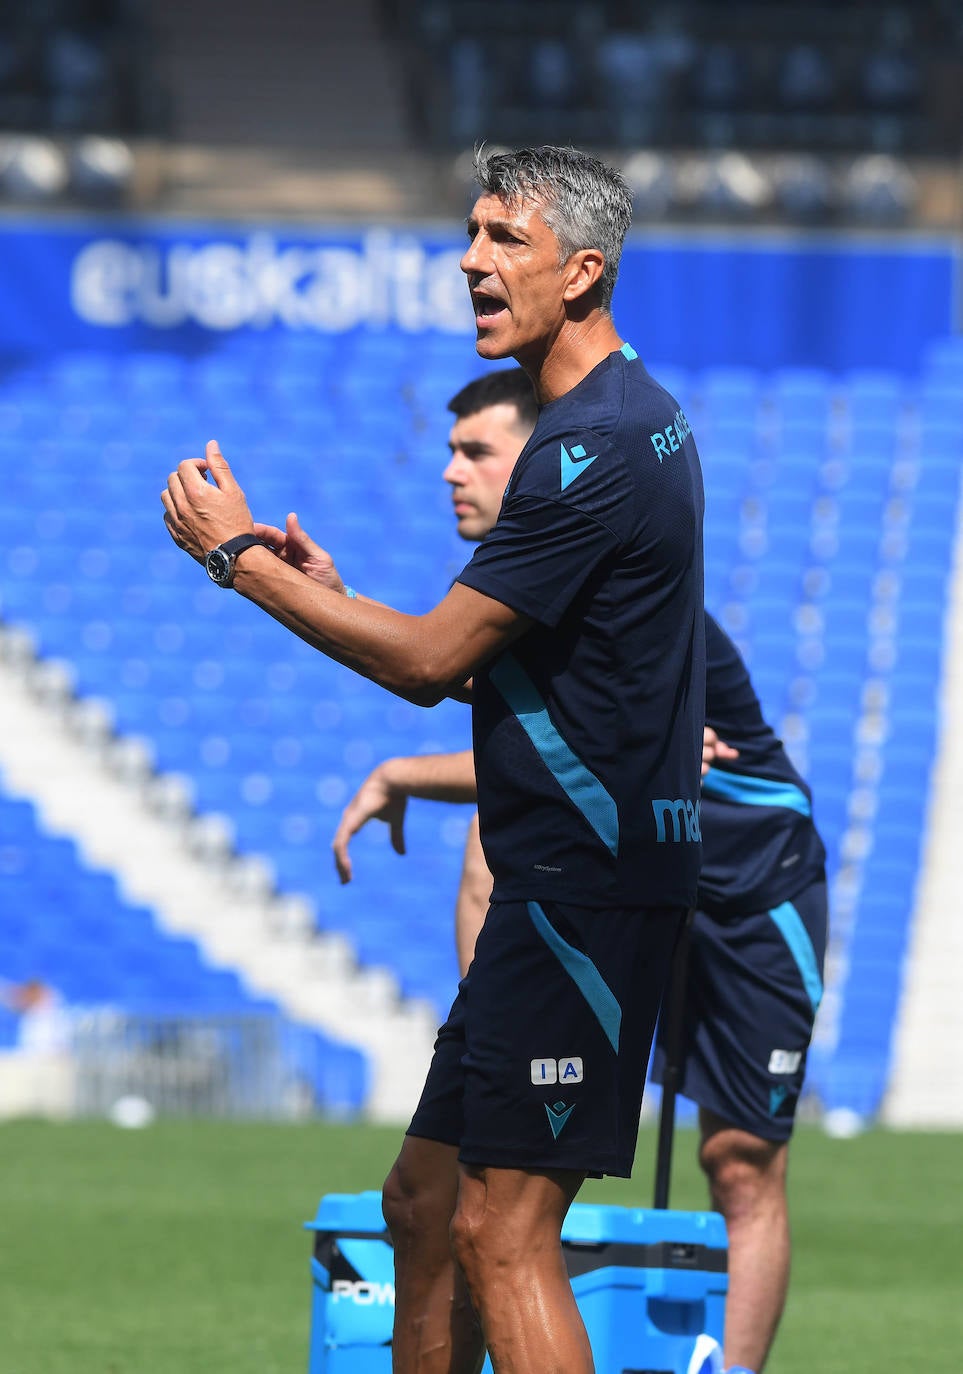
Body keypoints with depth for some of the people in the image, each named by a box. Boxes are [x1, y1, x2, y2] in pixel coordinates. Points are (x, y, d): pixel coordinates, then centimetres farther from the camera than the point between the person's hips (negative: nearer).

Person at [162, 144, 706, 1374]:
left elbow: (433, 657, -16)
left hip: (586, 885, -11)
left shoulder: (592, 448, -17)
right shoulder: (634, 419, 17)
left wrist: (243, 560, -6)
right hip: (564, 879, 11)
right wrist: (327, 597, 10)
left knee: (502, 1233, -11)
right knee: (424, 1203, 14)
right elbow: (464, 665, 21)